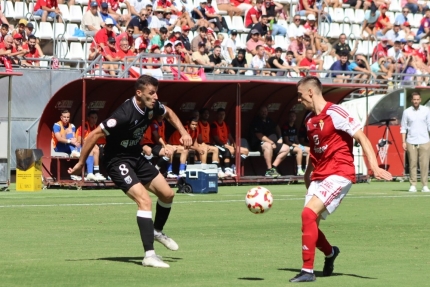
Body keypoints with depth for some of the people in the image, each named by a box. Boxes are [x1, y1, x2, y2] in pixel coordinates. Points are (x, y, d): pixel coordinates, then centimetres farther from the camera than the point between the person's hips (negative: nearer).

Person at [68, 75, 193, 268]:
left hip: (136, 158, 9)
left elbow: (169, 113, 20)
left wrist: (183, 132, 7)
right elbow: (94, 135, -25)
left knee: (167, 193, 11)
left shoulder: (152, 107, -7)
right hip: (117, 161, -9)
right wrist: (81, 163, -18)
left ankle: (157, 231, 39)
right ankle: (149, 255, -23)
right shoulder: (124, 114, -31)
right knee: (144, 200, -23)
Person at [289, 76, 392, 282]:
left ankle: (308, 271, -18)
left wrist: (374, 167, -24)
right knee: (309, 221, 4)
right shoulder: (309, 119, 12)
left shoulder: (334, 113, -13)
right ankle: (330, 253, 37)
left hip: (339, 173, -8)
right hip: (319, 175, 8)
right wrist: (308, 173, 26)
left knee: (309, 213, -22)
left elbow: (362, 138, -15)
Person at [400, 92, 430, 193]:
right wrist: (403, 142, 1)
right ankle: (413, 185, 3)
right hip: (411, 142, 0)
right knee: (412, 164, -1)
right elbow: (403, 128, 8)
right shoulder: (407, 112, 5)